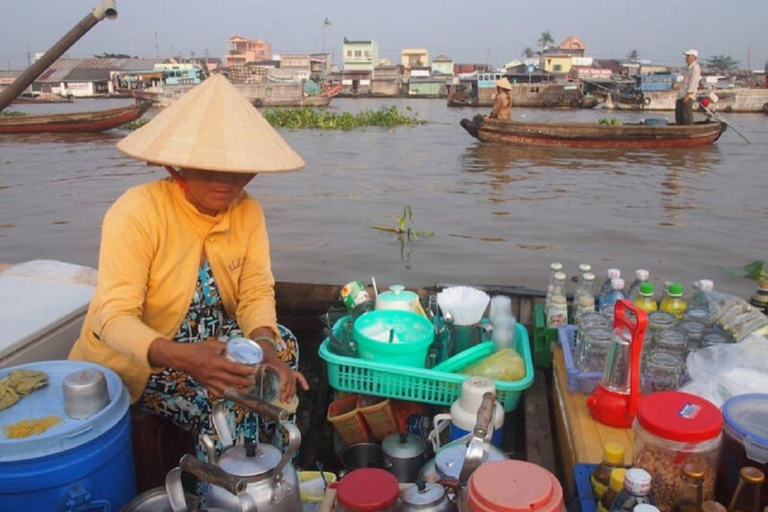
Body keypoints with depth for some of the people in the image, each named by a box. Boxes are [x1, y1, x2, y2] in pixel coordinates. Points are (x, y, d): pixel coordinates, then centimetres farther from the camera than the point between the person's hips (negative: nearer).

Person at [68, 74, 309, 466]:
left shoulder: (247, 212, -8)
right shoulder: (136, 213, -24)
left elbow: (257, 293, -10)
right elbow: (115, 318, -29)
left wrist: (264, 345, -33)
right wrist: (181, 357, -49)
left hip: (205, 343, 6)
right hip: (131, 359, -6)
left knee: (282, 346, -13)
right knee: (227, 393, -26)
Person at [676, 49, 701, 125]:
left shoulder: (695, 67, -6)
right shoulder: (689, 68, 23)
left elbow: (693, 82, -15)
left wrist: (688, 94, -22)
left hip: (688, 96, -10)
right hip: (681, 96, 10)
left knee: (687, 115, -11)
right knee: (678, 114, 7)